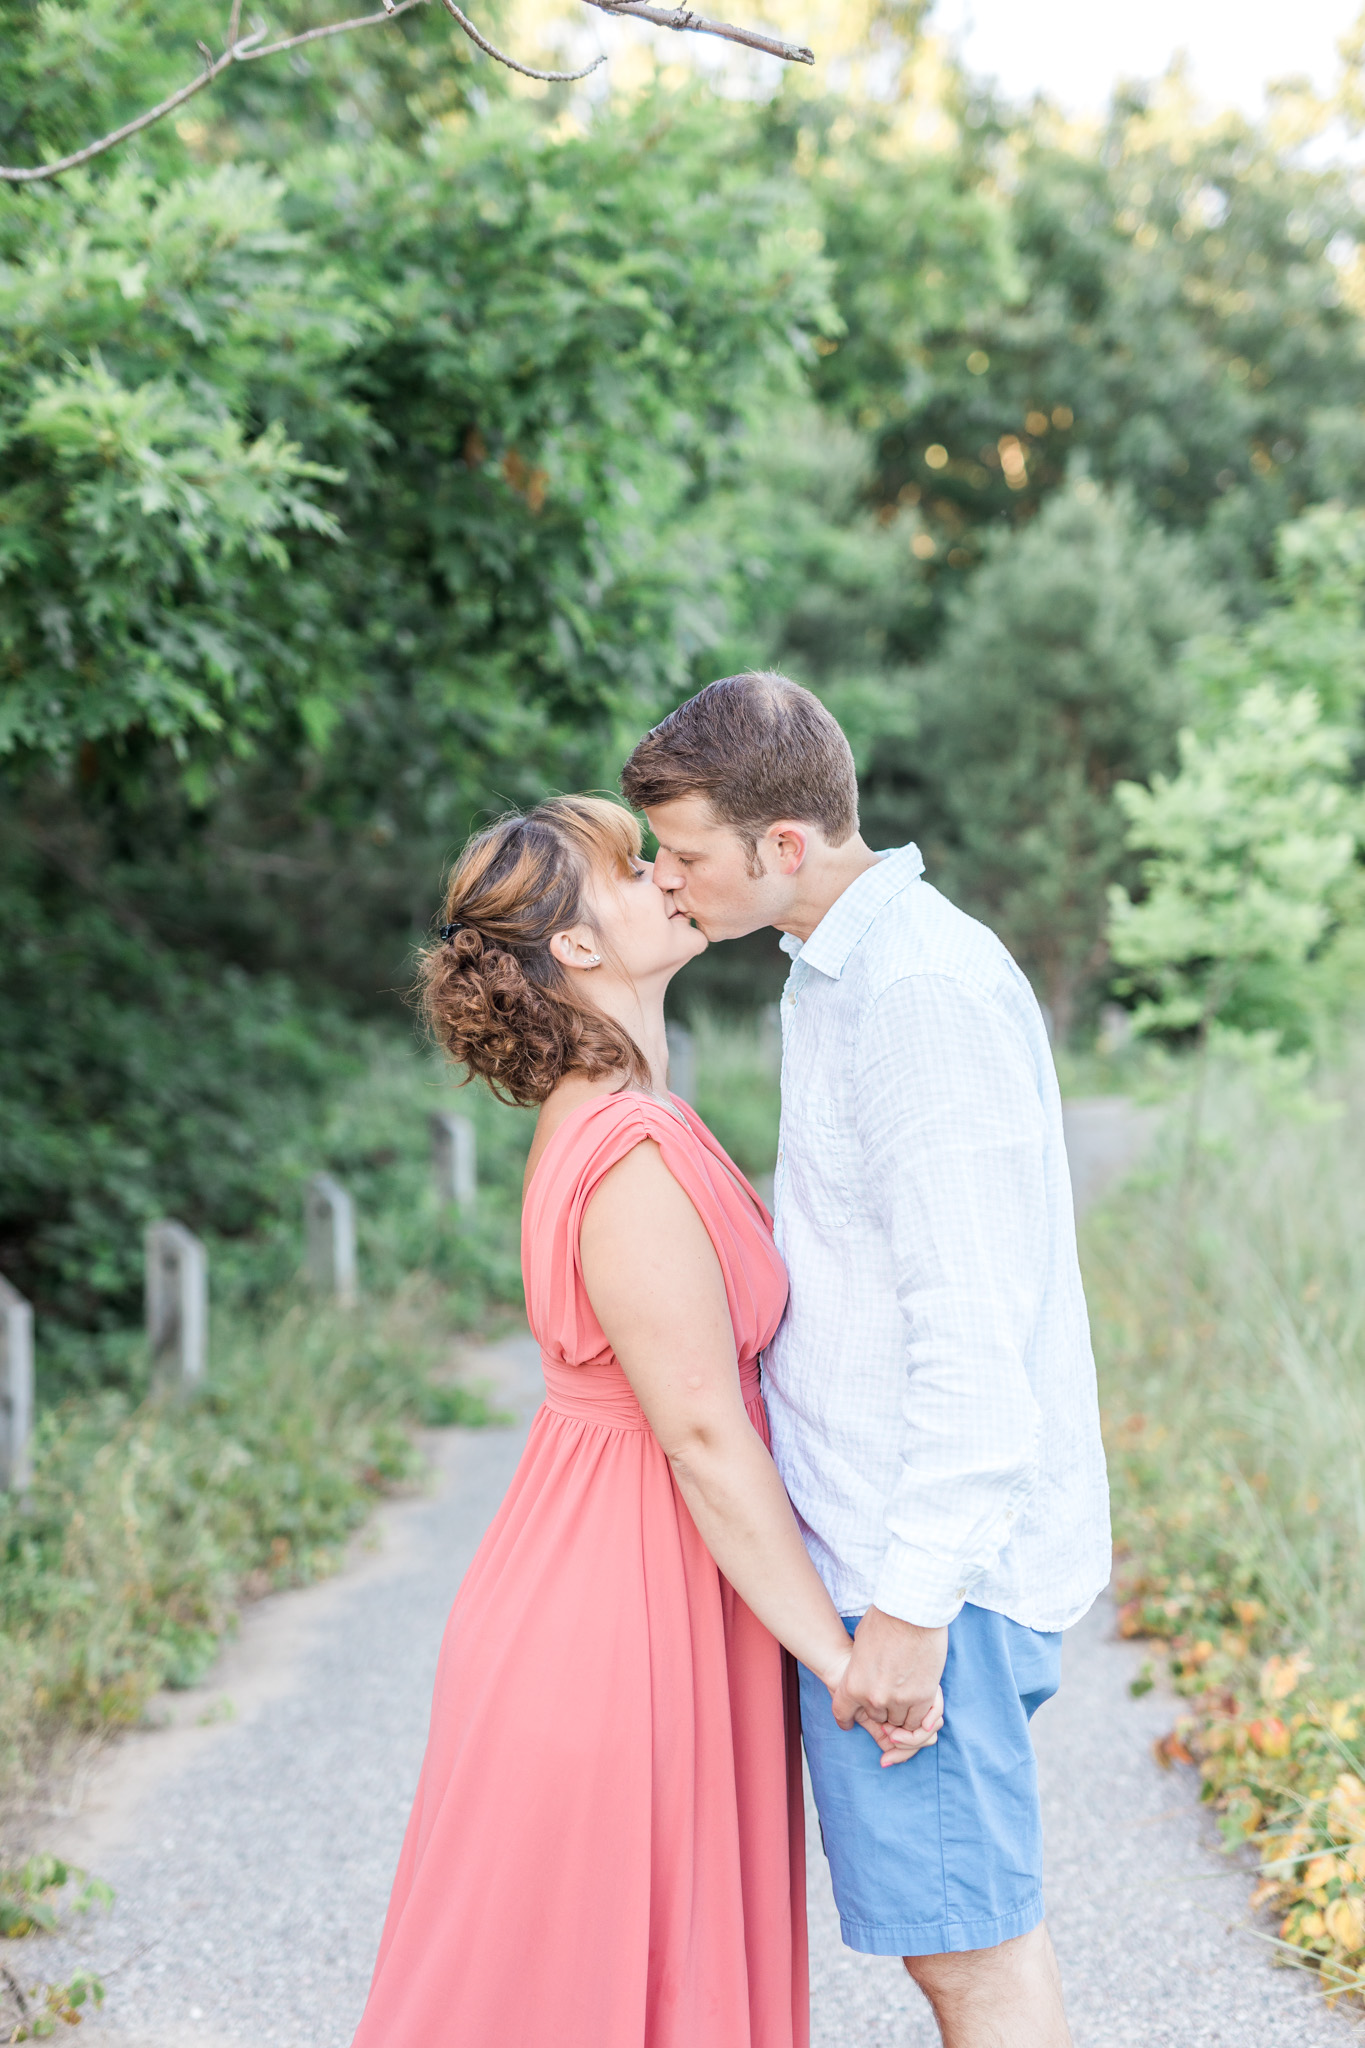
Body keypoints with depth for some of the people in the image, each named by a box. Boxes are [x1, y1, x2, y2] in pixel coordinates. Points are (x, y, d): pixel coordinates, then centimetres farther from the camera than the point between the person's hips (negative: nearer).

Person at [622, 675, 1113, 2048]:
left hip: (925, 1554, -10)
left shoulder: (925, 989, -18)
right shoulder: (847, 973, 14)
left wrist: (912, 1599, -22)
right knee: (972, 1921, 15)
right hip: (886, 1532, 10)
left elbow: (975, 1329, -22)